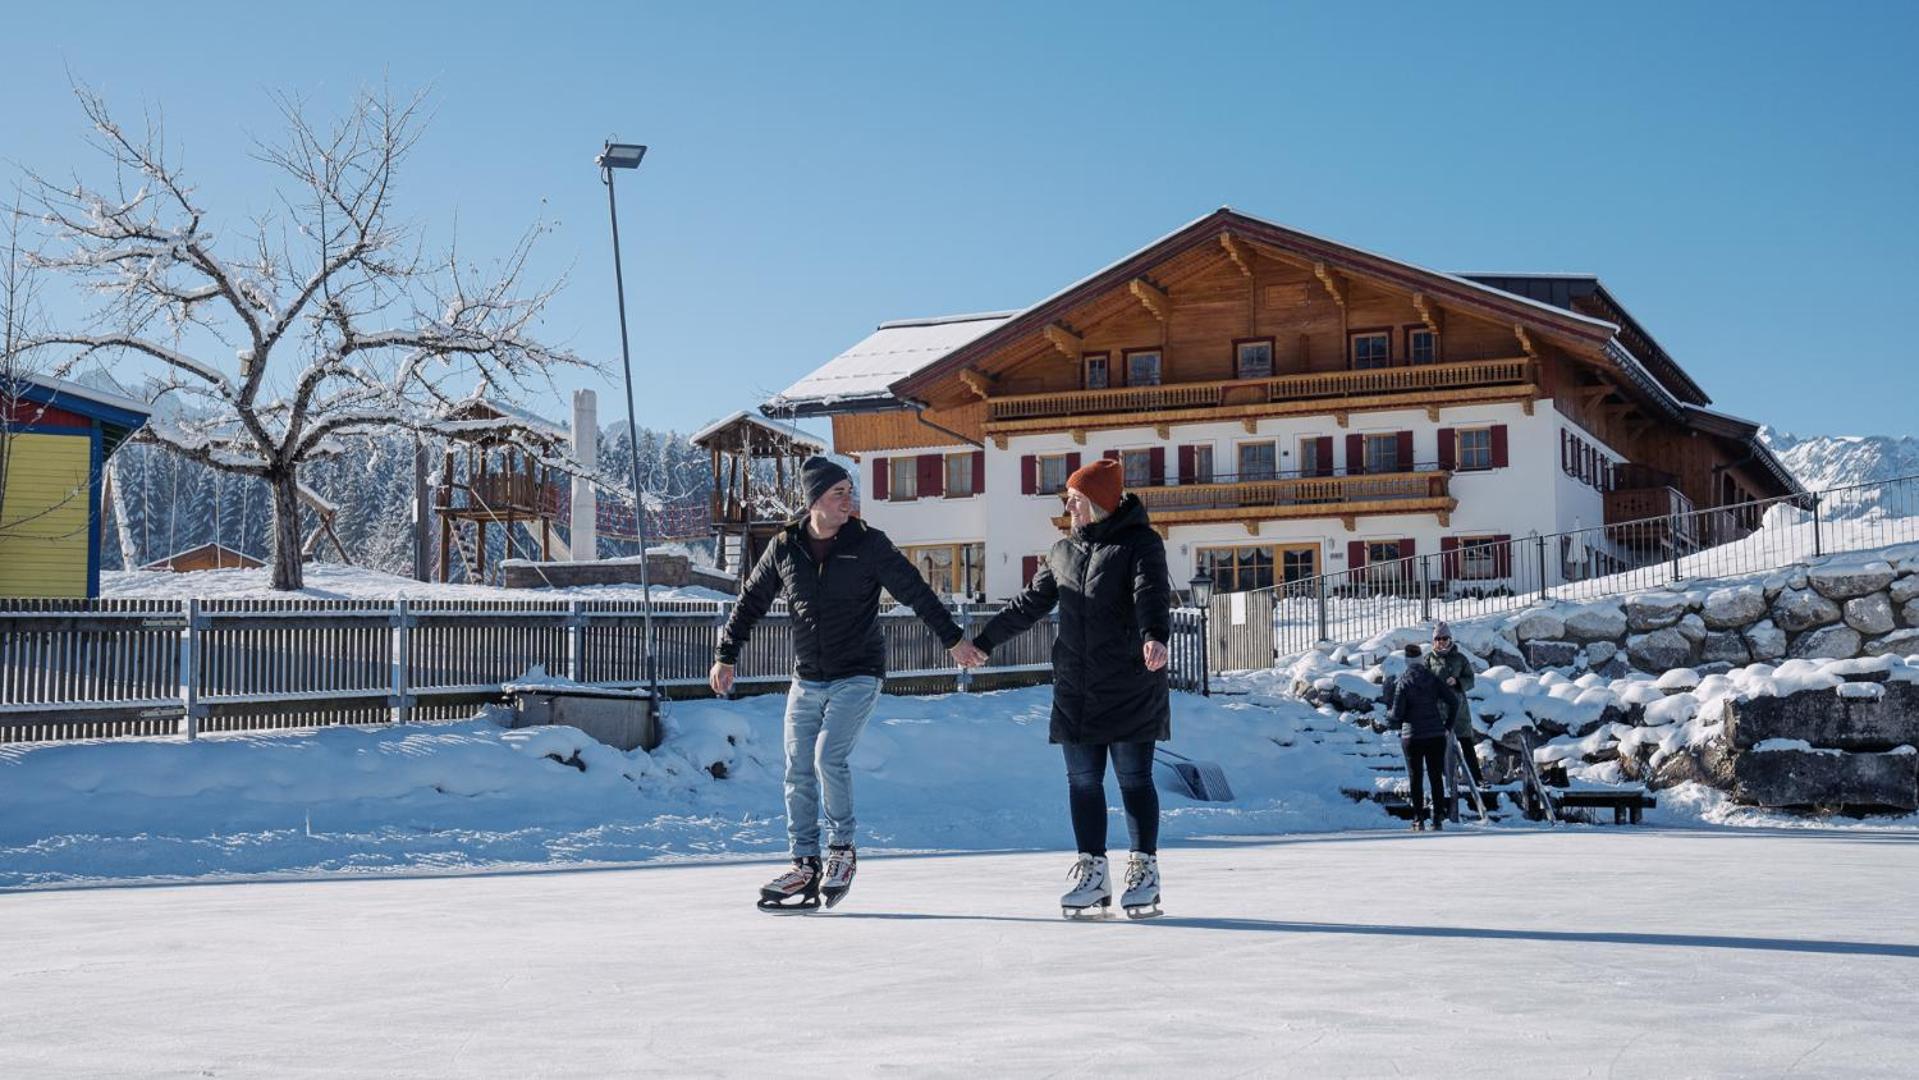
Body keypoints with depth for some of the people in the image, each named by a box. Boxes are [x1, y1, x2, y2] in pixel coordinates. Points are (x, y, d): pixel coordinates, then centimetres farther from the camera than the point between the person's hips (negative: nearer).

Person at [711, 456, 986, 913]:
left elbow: (915, 592, -2)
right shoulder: (784, 547, 1)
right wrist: (726, 656, 7)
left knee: (829, 756, -19)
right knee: (798, 772, 1)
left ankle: (842, 849, 1)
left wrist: (953, 639, -3)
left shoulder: (868, 544, -6)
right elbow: (751, 602, 10)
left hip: (857, 677, -4)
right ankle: (805, 866, 10)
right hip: (806, 681, 4)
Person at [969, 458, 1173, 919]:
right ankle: (1092, 873, 11)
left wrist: (1155, 636, -40)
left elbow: (1152, 594, -21)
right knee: (1083, 781, 5)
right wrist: (983, 642, 22)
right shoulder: (1064, 552, 14)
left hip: (1132, 690, -6)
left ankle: (1143, 870, 7)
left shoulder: (1140, 543, -4)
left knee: (1134, 779, -1)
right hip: (1076, 690, 6)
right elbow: (1029, 604, 21)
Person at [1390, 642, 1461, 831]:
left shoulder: (1402, 682, -8)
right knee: (1436, 777, 8)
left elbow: (1397, 713, -10)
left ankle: (1418, 820, 2)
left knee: (1416, 779, 5)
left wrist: (1399, 726, 12)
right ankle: (1438, 819, 7)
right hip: (1436, 735, 2)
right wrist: (1448, 726, 9)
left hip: (1412, 737, -2)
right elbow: (1453, 701, -3)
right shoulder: (1433, 678, 0)